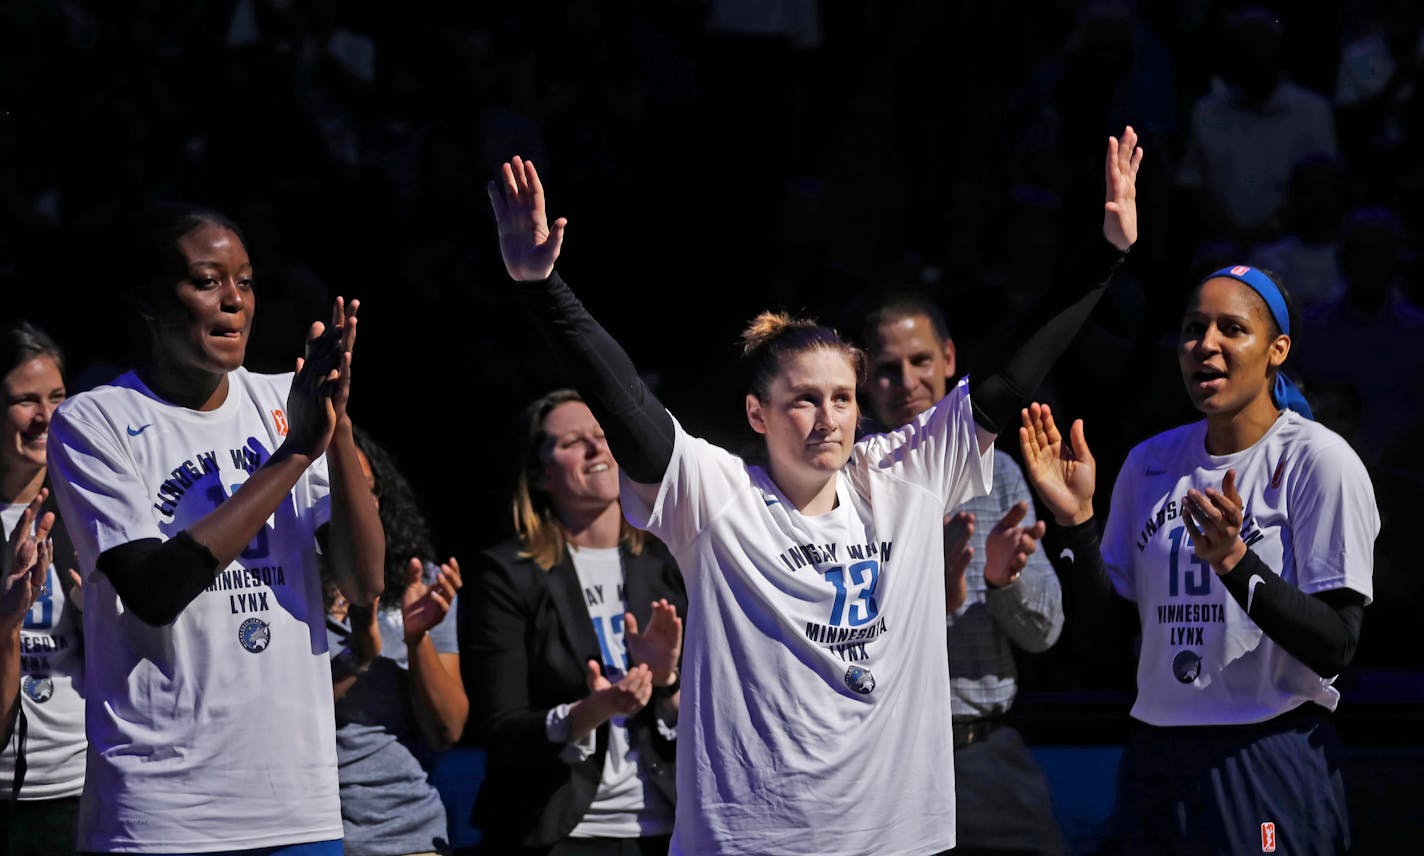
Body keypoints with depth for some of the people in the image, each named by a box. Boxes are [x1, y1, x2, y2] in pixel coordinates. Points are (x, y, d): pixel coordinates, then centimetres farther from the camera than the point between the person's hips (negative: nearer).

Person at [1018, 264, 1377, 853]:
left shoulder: (1320, 461, -8)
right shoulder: (1151, 461, 9)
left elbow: (1335, 648, -15)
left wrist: (1234, 560, -26)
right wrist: (1075, 520, -5)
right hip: (1155, 761, 5)